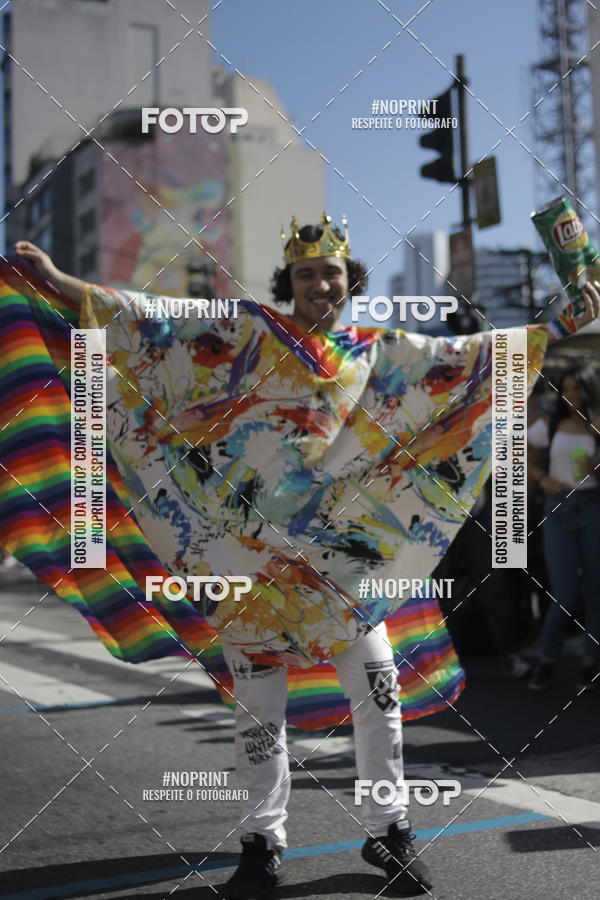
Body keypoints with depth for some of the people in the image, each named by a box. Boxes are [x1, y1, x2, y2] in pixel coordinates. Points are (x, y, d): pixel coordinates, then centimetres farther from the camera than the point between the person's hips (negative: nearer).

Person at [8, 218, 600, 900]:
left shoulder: (377, 352, 10)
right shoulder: (251, 335, 3)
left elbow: (467, 358, 9)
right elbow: (152, 326, -2)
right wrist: (57, 281, -9)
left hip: (339, 549, 2)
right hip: (248, 549, -2)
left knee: (378, 683, 0)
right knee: (258, 701, 3)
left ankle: (388, 830, 16)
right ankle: (263, 843, 17)